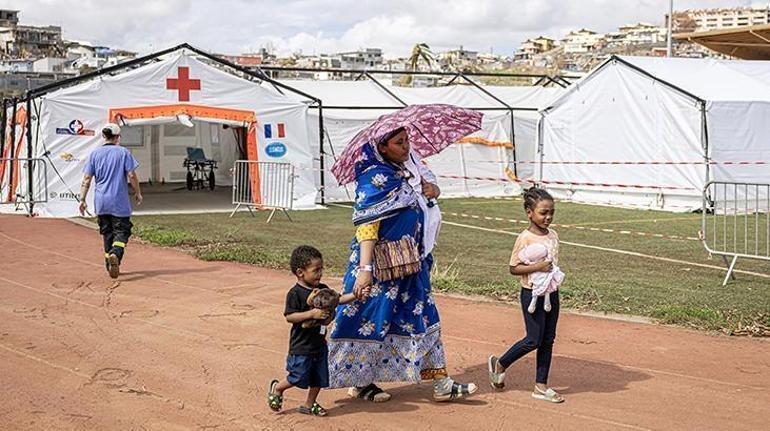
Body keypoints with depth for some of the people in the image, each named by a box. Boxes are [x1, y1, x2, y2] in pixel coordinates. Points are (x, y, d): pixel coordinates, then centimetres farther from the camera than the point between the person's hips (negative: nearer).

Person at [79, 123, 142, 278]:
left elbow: (86, 179, 1)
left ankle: (111, 264, 16)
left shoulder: (95, 154, 5)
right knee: (121, 231, 0)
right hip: (120, 201, -3)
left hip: (101, 201, 3)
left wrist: (82, 199, 4)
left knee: (107, 232, 14)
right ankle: (115, 254, -28)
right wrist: (138, 193, 5)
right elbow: (132, 175, -7)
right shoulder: (123, 152, -2)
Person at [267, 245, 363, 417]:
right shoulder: (295, 293, -17)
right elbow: (289, 316, -21)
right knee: (298, 378, 0)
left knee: (319, 377, 12)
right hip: (301, 346, -7)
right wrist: (311, 314, -29)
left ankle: (309, 404, 28)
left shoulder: (323, 289, 5)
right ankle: (277, 388, 27)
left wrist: (355, 295, -7)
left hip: (320, 343, 7)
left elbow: (337, 300, 8)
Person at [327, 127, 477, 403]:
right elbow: (367, 225, -25)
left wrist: (432, 190, -4)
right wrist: (365, 268, -33)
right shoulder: (374, 177, -18)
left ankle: (442, 384, 19)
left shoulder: (409, 166, 6)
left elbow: (432, 186, 22)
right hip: (383, 264, -9)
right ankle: (360, 383, 19)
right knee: (373, 319, 2)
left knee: (423, 316, 11)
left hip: (412, 262, 9)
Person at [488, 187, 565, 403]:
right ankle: (499, 364, 18)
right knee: (534, 340, -5)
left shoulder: (553, 235, 6)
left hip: (551, 293, 7)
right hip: (532, 294, -7)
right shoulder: (525, 238, -14)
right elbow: (513, 268, -14)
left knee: (548, 340, 8)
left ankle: (541, 386, 16)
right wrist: (536, 267, -24)